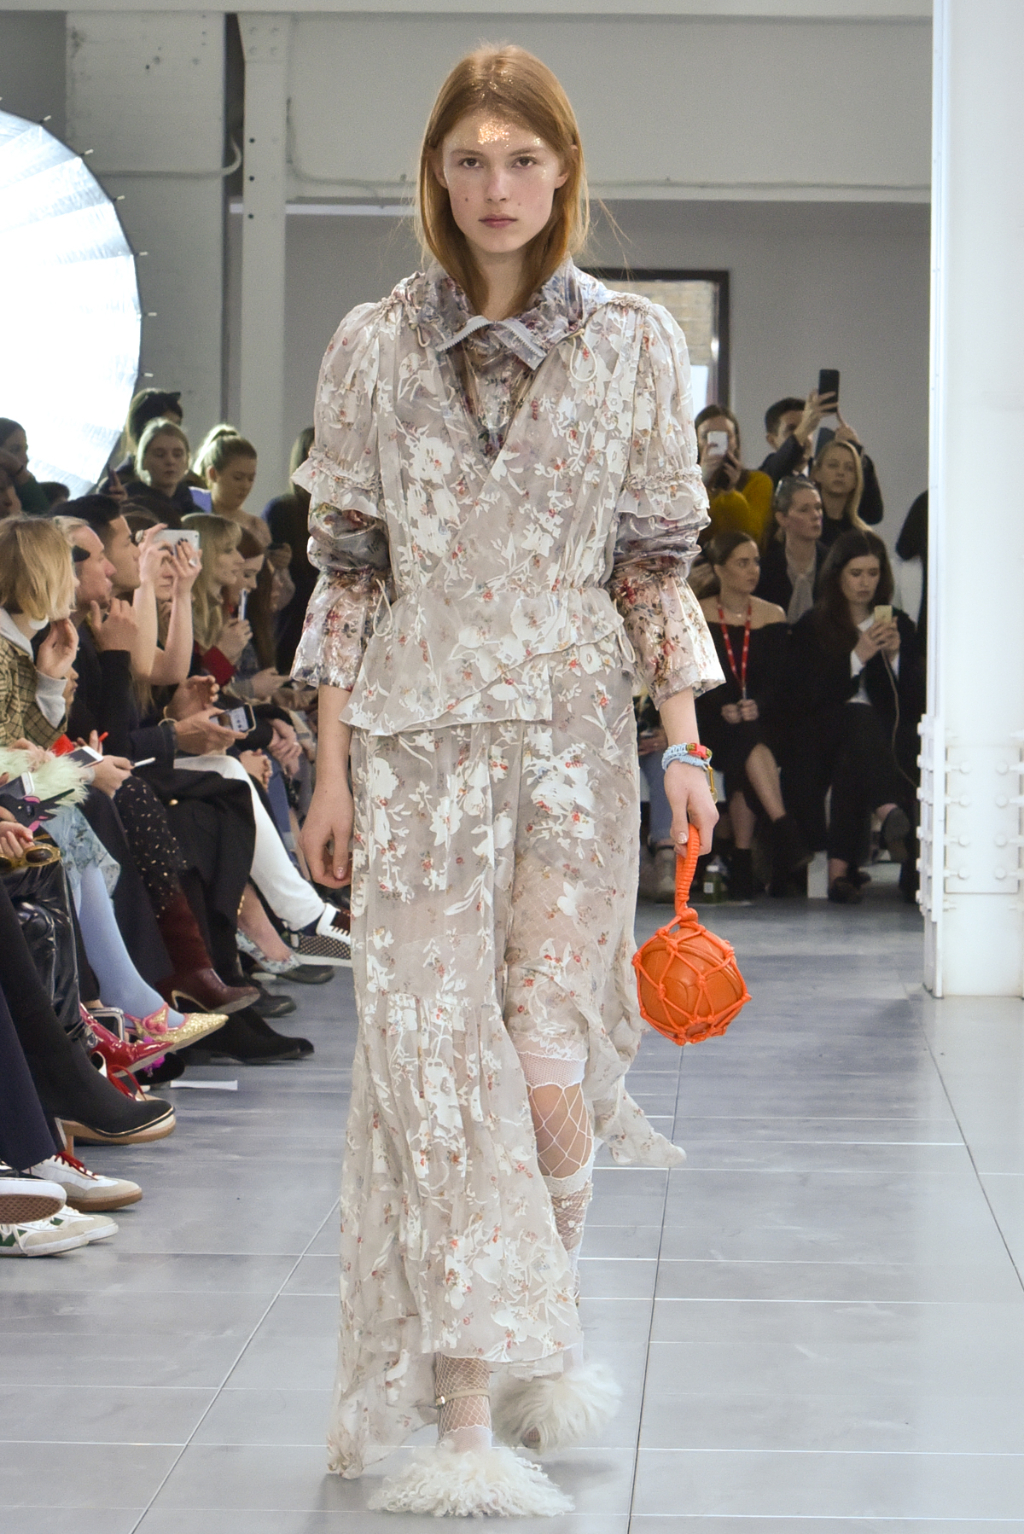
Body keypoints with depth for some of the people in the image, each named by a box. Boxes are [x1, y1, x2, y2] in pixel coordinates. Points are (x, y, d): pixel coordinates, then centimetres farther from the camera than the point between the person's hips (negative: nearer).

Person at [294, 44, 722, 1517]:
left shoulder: (634, 343, 5)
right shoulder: (372, 346, 5)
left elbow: (658, 562, 8)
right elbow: (347, 567, 6)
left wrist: (685, 743, 1)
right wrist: (332, 768, 3)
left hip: (573, 730, 0)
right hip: (415, 734, 0)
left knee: (548, 1069, -5)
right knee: (433, 1053, -7)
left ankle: (541, 1326, 25)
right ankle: (469, 1423, -4)